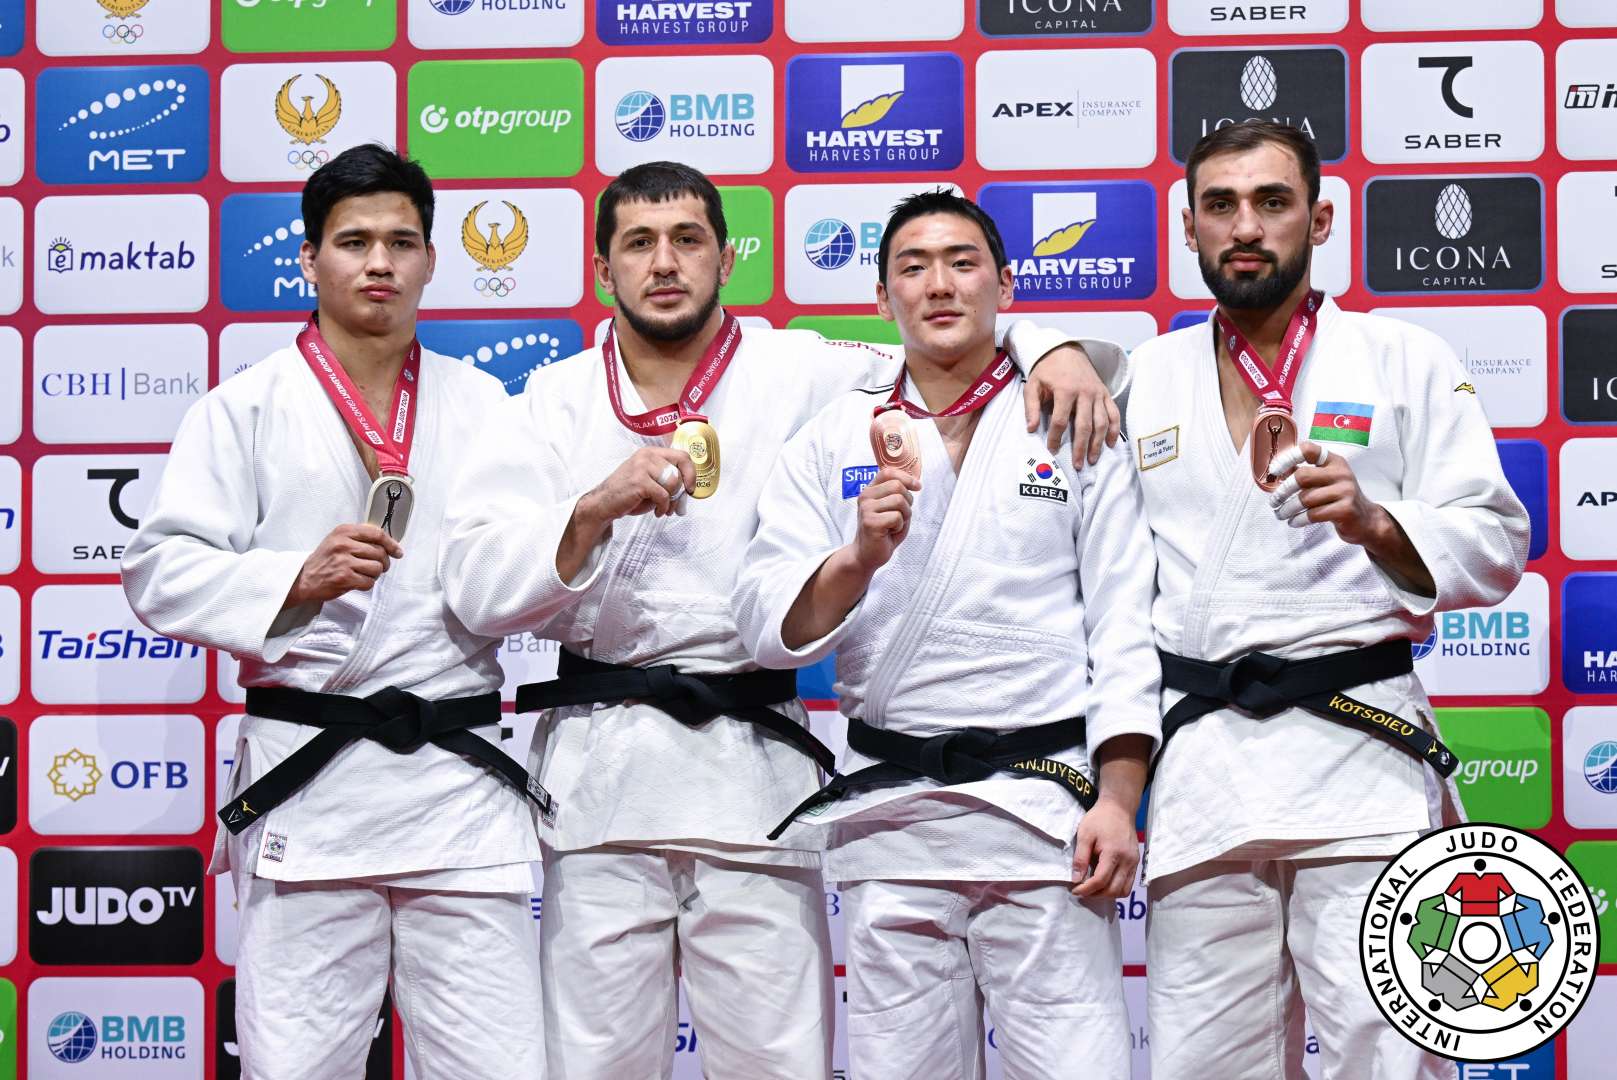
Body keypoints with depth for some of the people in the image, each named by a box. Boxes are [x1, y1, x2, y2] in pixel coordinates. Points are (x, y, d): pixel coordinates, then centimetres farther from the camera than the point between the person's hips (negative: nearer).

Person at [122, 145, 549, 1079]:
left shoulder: (481, 404, 14)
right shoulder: (246, 409, 5)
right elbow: (160, 573, -1)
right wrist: (296, 580, -15)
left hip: (462, 781, 2)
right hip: (308, 781, -2)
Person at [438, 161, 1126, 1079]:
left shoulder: (802, 375, 7)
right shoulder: (555, 402, 8)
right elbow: (477, 588, -1)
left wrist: (1052, 351, -11)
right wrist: (598, 509, -16)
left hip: (754, 763, -1)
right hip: (601, 769, 1)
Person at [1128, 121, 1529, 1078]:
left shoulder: (1407, 363, 9)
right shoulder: (1146, 379, 17)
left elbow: (1492, 549, 2)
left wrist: (1374, 524, -16)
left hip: (1359, 744, -2)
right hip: (1201, 759, 3)